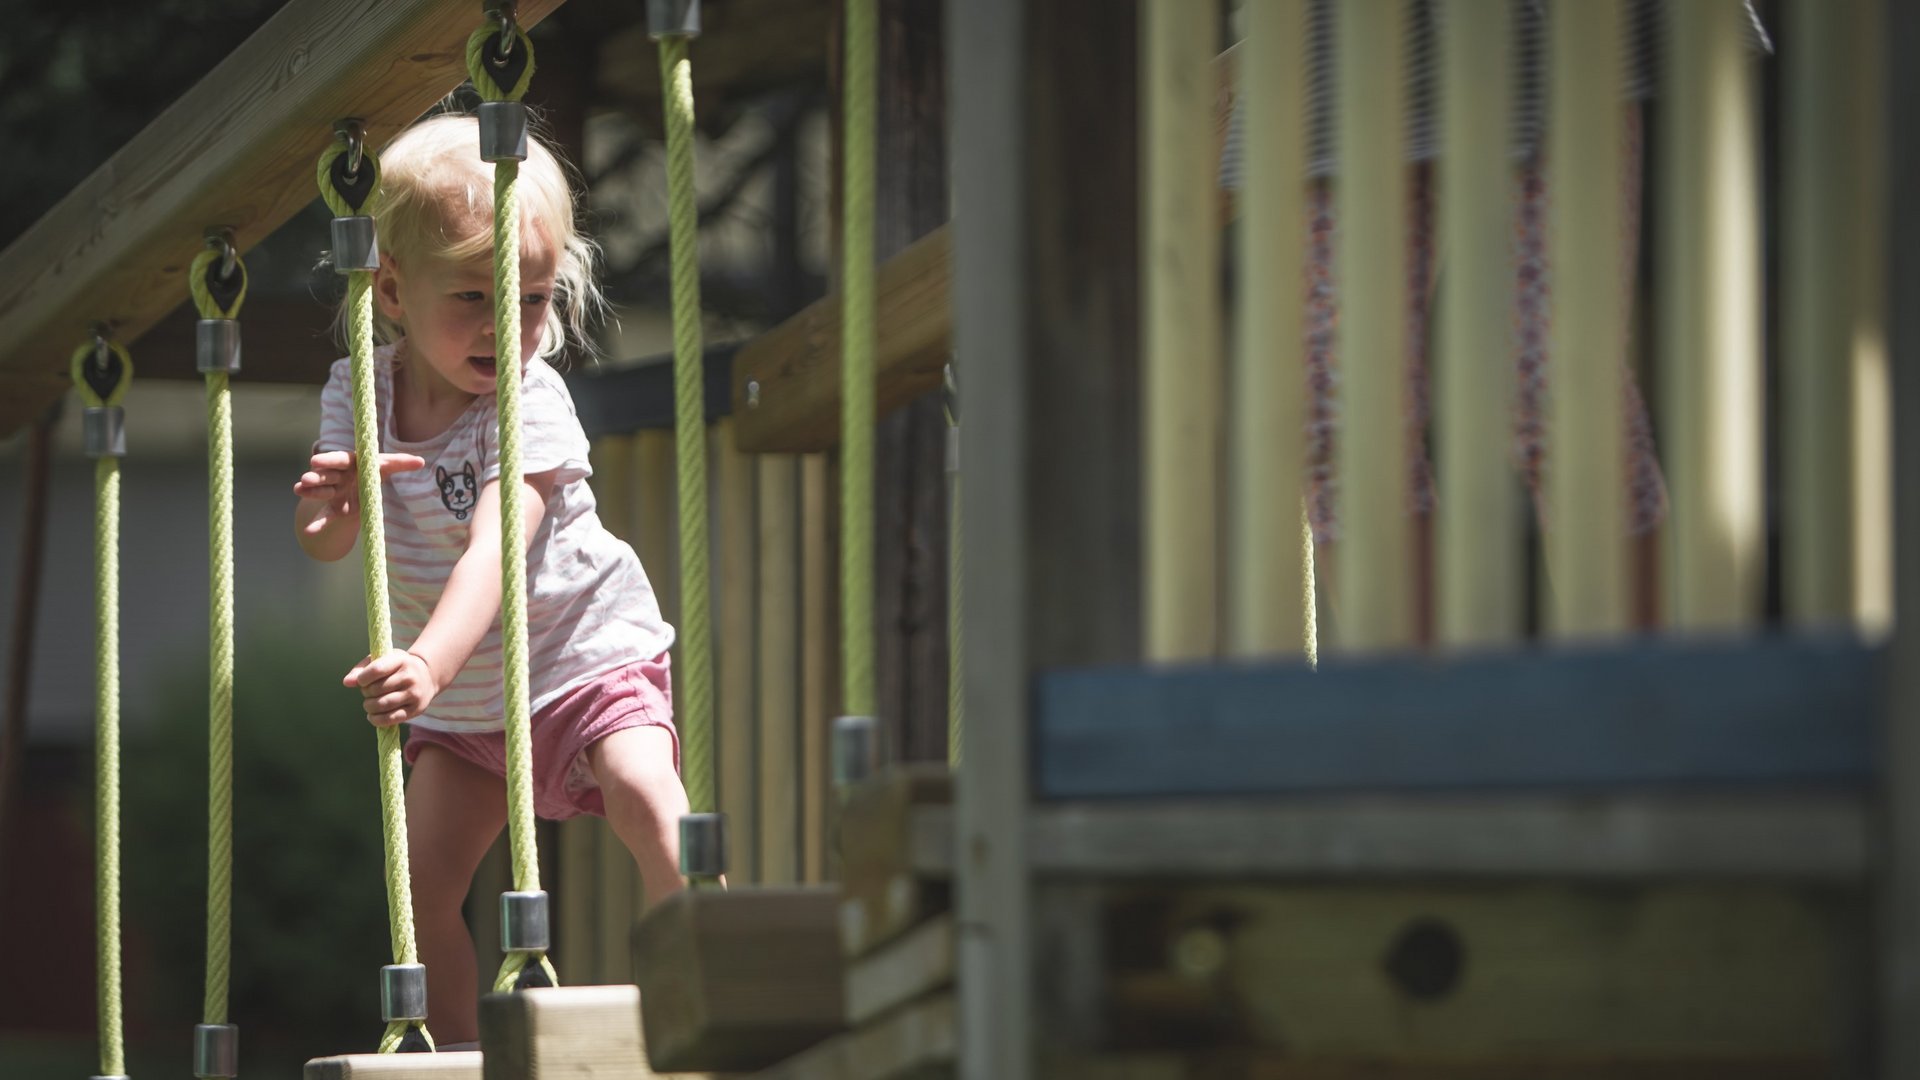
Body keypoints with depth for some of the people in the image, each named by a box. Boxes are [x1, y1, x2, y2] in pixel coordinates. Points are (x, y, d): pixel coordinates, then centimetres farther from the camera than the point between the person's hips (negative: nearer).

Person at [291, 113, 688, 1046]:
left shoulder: (531, 401, -24)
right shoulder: (356, 395, -8)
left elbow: (491, 551, -36)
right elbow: (327, 545, -10)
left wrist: (429, 662, -52)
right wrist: (326, 503, -36)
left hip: (585, 653, -5)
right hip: (462, 699, 5)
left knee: (644, 795, -29)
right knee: (423, 880, -2)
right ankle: (453, 1053, 11)